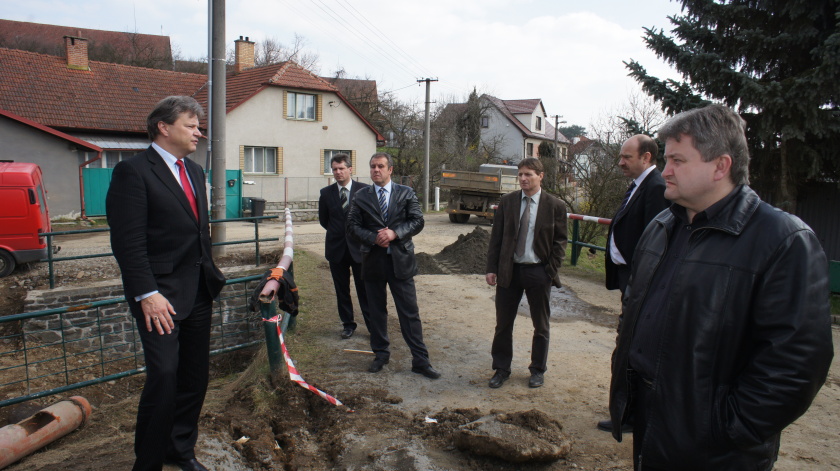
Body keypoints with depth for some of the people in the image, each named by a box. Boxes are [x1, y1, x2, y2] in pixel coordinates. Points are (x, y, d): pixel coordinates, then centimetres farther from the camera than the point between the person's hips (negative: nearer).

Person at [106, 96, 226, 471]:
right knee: (164, 375, -9)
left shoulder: (195, 171, 14)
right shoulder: (133, 171, -10)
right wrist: (147, 294, -20)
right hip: (160, 294, -7)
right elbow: (128, 241, -15)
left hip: (198, 291, 8)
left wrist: (210, 276, 13)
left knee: (195, 375, 12)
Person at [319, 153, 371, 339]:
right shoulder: (326, 193, 2)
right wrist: (339, 232, 11)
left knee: (364, 289, 3)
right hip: (336, 248, 3)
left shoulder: (364, 190, -6)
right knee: (342, 290, 11)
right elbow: (323, 220, 13)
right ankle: (348, 324, 25)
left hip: (359, 247, -3)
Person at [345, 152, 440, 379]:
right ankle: (380, 354, 29)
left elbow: (417, 221, -2)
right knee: (376, 311, 12)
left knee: (410, 312, 1)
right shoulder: (361, 196, 6)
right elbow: (352, 227, 1)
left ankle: (420, 360, 8)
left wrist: (395, 233, -17)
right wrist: (374, 238, -15)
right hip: (372, 260, 2)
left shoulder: (406, 193, 4)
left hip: (400, 260, -1)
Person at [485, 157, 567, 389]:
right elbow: (496, 237, 3)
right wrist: (492, 269, -2)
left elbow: (559, 242, -1)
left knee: (541, 325, 12)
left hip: (539, 272, -1)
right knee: (503, 324, 8)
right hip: (509, 270, 2)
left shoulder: (555, 205, -4)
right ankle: (501, 369, 24)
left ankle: (537, 370, 30)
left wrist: (551, 272, -8)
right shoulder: (507, 202, 2)